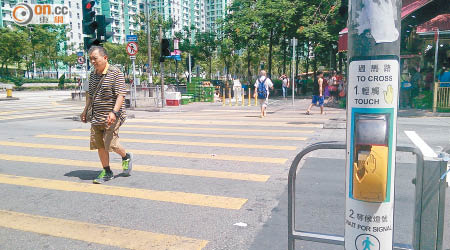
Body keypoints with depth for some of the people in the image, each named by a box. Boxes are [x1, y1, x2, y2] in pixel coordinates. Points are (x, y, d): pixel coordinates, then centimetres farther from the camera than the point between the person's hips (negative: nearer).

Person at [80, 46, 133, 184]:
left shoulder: (115, 73, -11)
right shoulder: (93, 74, 11)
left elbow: (121, 95, -18)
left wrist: (114, 112, -29)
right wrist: (85, 110, 18)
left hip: (112, 116, -7)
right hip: (97, 116, 7)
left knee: (110, 144, -12)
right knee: (99, 145, 6)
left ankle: (126, 157, 19)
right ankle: (106, 172, 20)